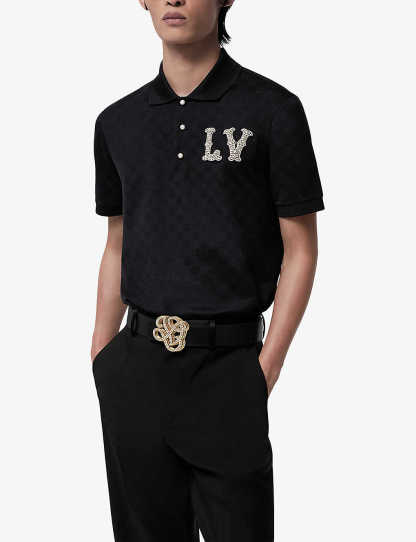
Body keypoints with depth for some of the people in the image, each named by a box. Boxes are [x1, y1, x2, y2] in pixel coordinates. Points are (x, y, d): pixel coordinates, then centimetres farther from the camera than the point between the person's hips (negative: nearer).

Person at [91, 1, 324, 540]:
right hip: (135, 372, 4)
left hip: (228, 363, -4)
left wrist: (265, 372, -9)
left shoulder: (273, 110, -4)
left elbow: (300, 250, -3)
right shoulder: (118, 123, 9)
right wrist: (101, 361, 9)